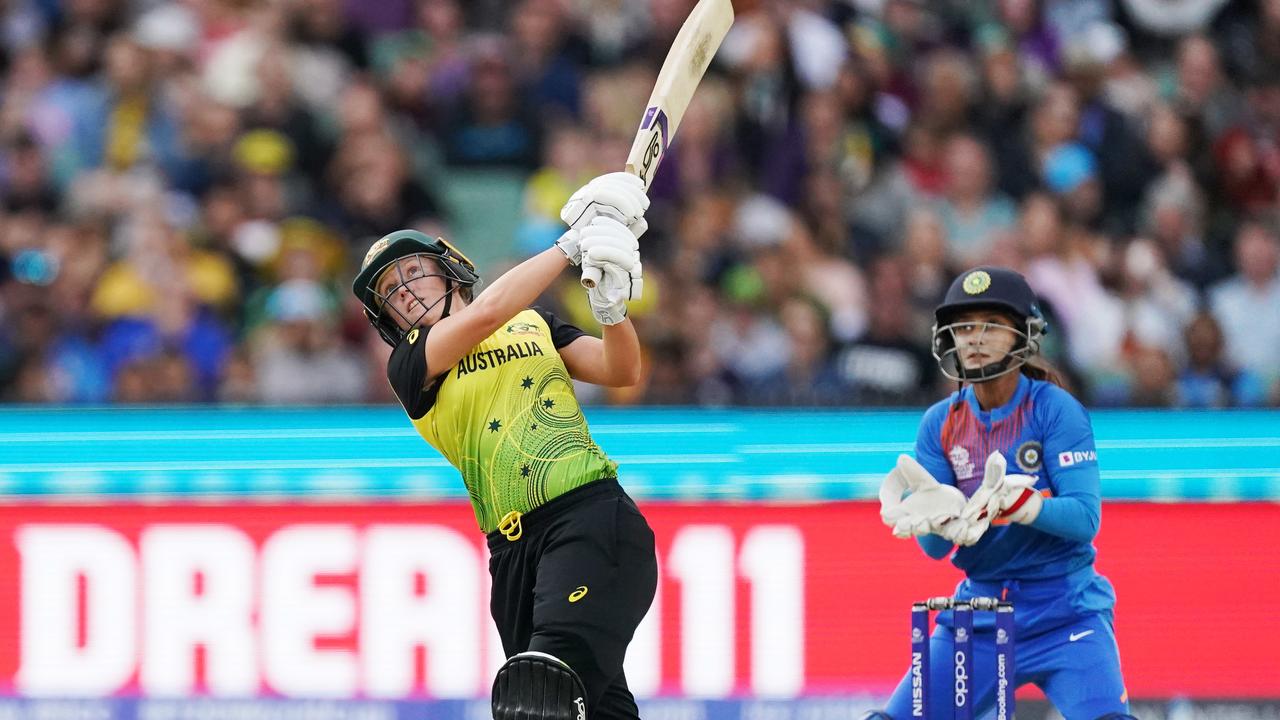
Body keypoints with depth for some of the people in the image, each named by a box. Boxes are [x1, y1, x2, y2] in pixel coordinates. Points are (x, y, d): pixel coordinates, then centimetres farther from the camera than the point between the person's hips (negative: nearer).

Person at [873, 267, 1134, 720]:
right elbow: (934, 547, -1)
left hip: (1064, 611, -4)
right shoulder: (941, 424, 2)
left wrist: (1014, 501, -35)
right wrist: (938, 514, -25)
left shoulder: (1056, 410, -10)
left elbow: (1085, 518, -18)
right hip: (978, 611, 4)